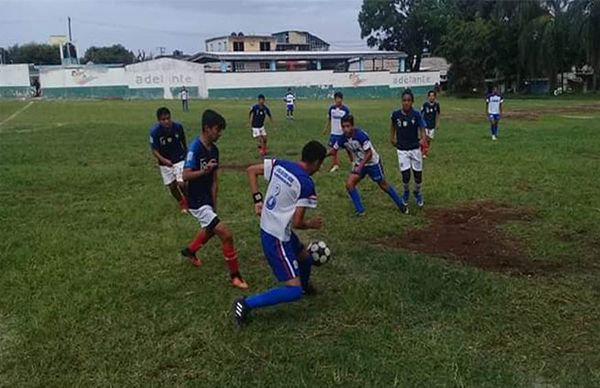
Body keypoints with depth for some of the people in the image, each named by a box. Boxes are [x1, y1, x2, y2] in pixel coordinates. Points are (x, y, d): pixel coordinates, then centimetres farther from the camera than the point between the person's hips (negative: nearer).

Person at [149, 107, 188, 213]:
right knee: (172, 186, 9)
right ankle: (182, 203, 38)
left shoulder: (178, 127, -18)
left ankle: (187, 200, 20)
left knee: (181, 184, -13)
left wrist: (186, 154, 16)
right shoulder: (155, 131, -22)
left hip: (179, 159, -1)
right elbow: (154, 150, -16)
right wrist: (164, 160, -33)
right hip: (165, 162, 1)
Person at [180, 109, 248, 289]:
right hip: (197, 202, -9)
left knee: (210, 229, 31)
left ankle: (189, 250, 58)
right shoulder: (195, 148, -20)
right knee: (226, 234, -13)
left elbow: (214, 180, 5)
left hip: (207, 199, 9)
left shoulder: (214, 150, 3)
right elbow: (185, 175, -23)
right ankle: (235, 276, 0)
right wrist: (204, 171, -38)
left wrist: (214, 204, 5)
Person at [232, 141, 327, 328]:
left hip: (267, 228, 9)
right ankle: (245, 304, -7)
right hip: (277, 238, -9)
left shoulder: (280, 164, 0)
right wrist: (311, 224, 2)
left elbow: (251, 170, 6)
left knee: (306, 258, 30)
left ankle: (304, 286, 58)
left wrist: (257, 200, 7)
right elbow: (297, 222, -19)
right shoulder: (307, 184, -21)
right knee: (294, 291, -7)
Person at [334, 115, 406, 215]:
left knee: (383, 185, 7)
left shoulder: (361, 135, -30)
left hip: (373, 163, -5)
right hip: (359, 164, 5)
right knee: (349, 184, -12)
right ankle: (360, 210, -2)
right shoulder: (343, 139, -13)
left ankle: (401, 205, 29)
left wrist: (360, 166, -34)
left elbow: (369, 153, -27)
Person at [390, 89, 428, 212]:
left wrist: (423, 139, -29)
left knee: (418, 174, 6)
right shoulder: (396, 114, -7)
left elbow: (422, 129, -11)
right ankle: (406, 193, 28)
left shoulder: (416, 114, -11)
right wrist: (392, 138, 10)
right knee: (405, 175, -5)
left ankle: (417, 193, 36)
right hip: (402, 150, 0)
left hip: (415, 149, 0)